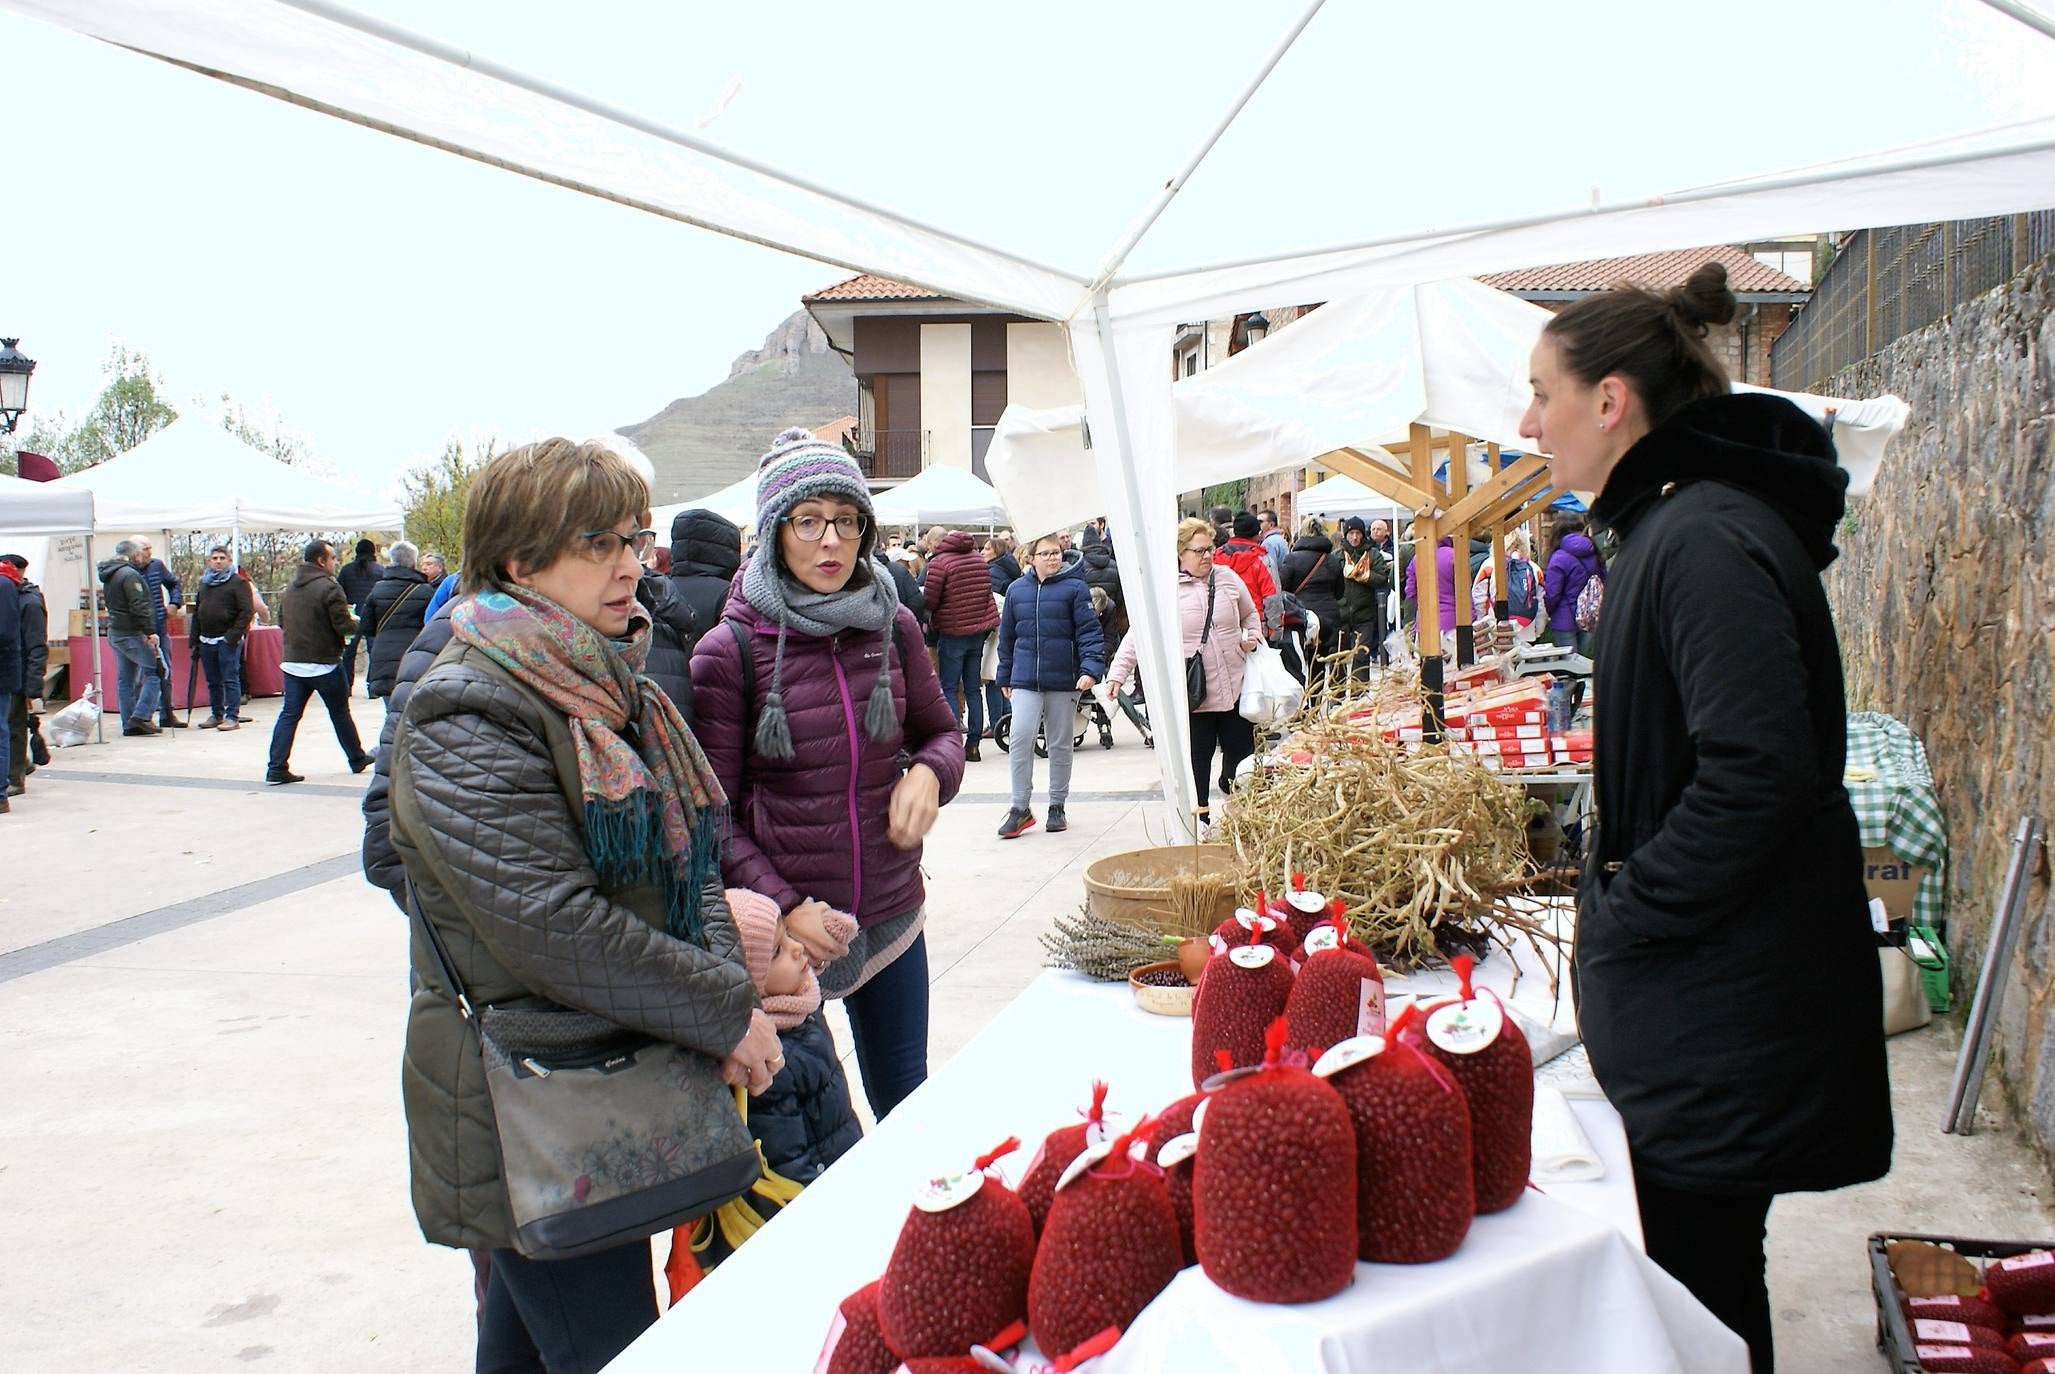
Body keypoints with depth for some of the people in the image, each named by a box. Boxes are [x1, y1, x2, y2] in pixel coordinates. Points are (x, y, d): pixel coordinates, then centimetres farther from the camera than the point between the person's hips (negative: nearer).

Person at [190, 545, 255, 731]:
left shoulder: (238, 583, -4)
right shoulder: (204, 584, 18)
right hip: (207, 641, 7)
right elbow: (197, 613, 22)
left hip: (227, 641, -7)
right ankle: (216, 715, 20)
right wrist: (194, 639, 14)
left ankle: (232, 717, -4)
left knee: (230, 680, -6)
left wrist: (233, 636, -16)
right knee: (213, 681, 11)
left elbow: (247, 611, -11)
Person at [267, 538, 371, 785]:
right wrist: (354, 622, 3)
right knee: (340, 714, 10)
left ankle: (276, 767, -5)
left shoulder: (292, 587, 9)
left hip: (293, 662, 6)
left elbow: (282, 619, 17)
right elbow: (344, 626, -18)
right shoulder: (329, 588, -15)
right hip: (324, 664, -6)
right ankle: (357, 759, 24)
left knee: (289, 714, 4)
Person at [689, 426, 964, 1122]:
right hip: (785, 929, -3)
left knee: (906, 1101, 17)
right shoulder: (731, 649, -11)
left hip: (892, 916, 4)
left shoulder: (893, 627, -1)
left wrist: (929, 772, -9)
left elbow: (942, 731, 14)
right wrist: (783, 906, -20)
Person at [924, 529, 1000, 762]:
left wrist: (930, 617, 8)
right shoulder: (978, 559, 7)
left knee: (949, 688, 0)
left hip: (952, 631, -6)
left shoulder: (939, 563, -12)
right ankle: (973, 745, 12)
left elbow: (930, 600, -11)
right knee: (973, 688, 10)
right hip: (978, 630, 6)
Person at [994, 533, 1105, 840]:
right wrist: (1005, 677, 17)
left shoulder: (1075, 588, -4)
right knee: (1020, 739, -10)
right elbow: (1007, 636, 15)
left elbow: (1089, 631, -7)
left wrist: (1091, 668, -19)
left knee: (1060, 745, 9)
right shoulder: (1016, 590, 7)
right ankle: (1020, 807, 0)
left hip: (1064, 680, -2)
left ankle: (1057, 806, 23)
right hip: (1025, 681, 2)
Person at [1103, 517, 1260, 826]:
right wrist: (1117, 674, -14)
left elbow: (1250, 613, 22)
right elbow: (1137, 636, -7)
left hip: (1235, 687, 3)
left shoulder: (1227, 578, 4)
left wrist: (1253, 636, 3)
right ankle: (1199, 816, 16)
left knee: (1240, 750, 10)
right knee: (1198, 755, 4)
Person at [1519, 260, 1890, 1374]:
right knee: (1704, 1262, 22)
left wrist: (1627, 909, -18)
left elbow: (1758, 772, -28)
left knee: (1697, 1276, 4)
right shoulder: (1671, 523, 12)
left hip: (1726, 999, -10)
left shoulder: (1709, 542, -21)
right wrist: (1617, 886, 12)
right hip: (1691, 979, 10)